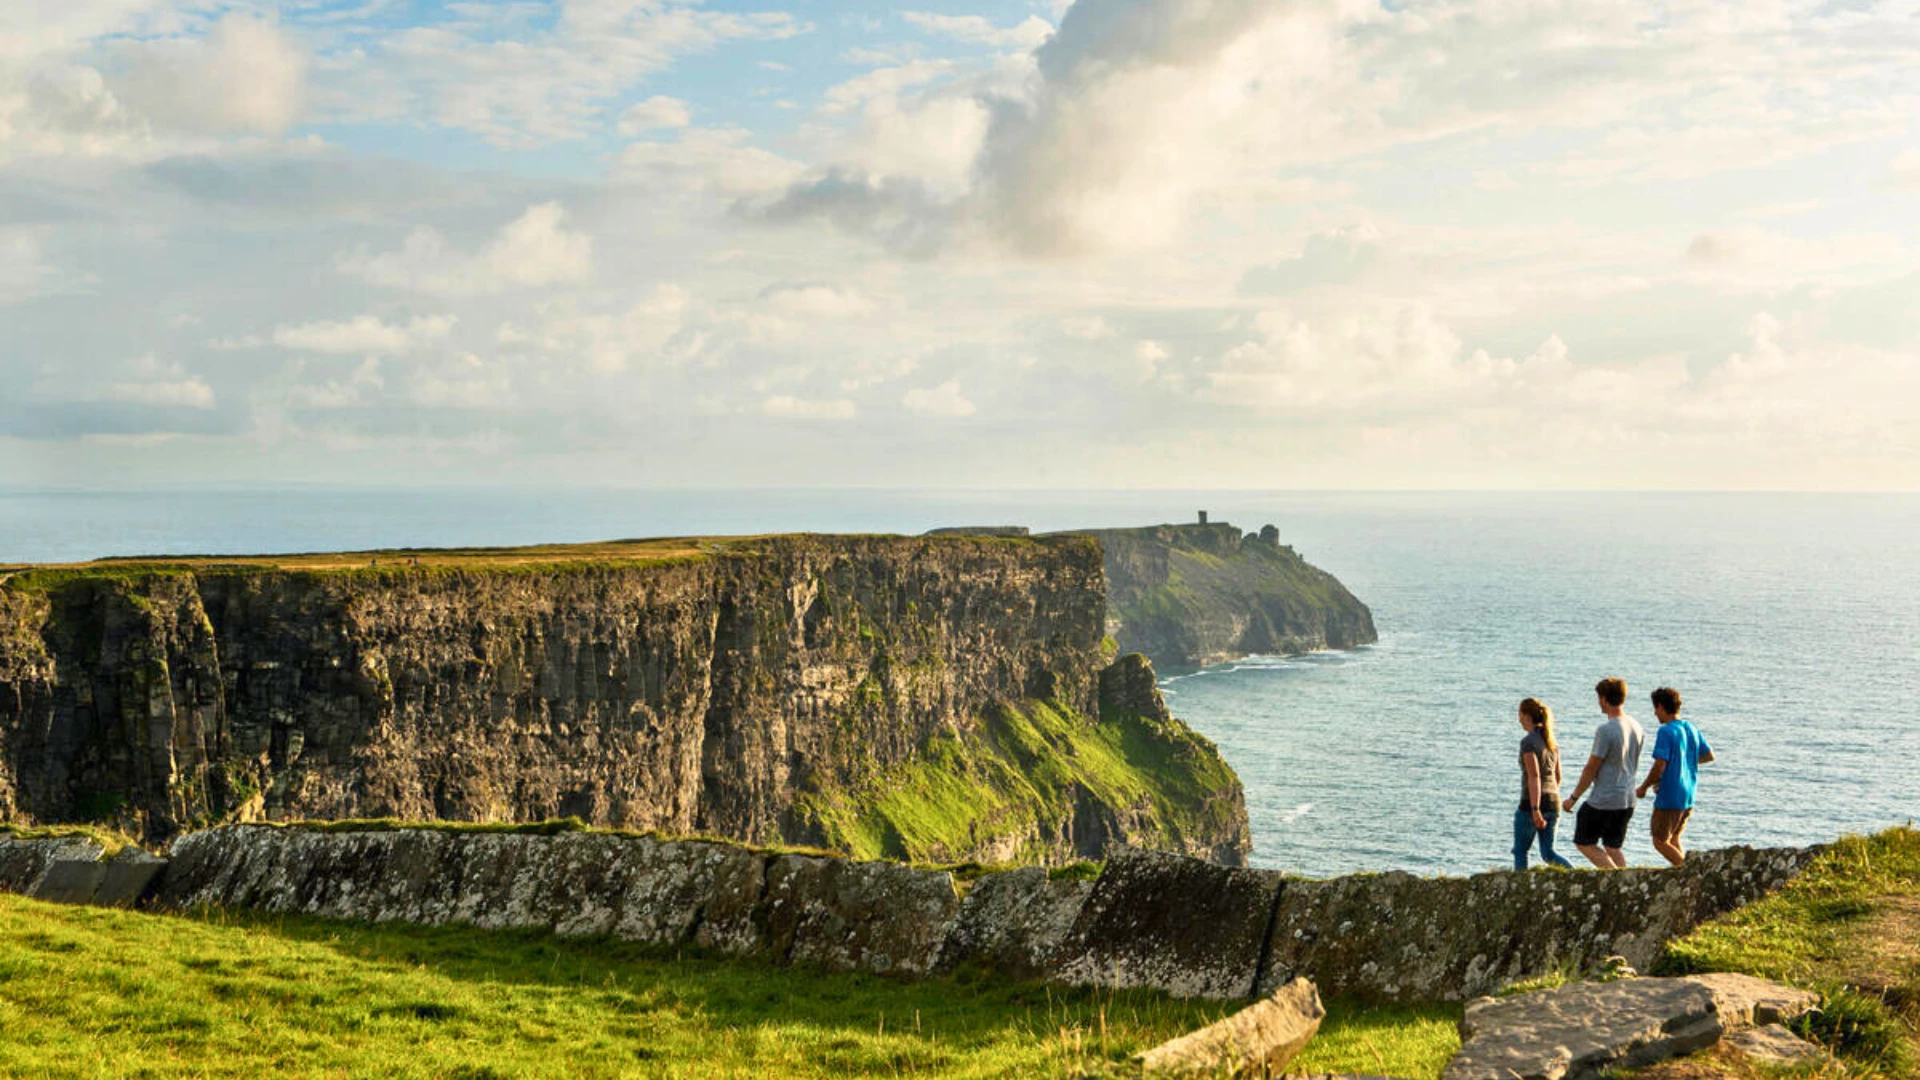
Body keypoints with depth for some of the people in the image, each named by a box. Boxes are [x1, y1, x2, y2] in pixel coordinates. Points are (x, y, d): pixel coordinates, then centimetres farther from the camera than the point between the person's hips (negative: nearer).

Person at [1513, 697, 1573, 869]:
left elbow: (1534, 776, -21)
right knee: (1548, 853, 10)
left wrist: (1535, 810, -24)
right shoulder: (1552, 741, 11)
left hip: (1533, 802, -7)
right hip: (1553, 801, 7)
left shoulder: (1528, 742, -13)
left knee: (1520, 851, 8)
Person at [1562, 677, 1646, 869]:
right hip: (1628, 800, 7)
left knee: (1584, 843, 8)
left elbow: (1591, 770, -15)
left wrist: (1573, 798, -6)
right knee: (1613, 848, 15)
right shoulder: (1636, 728, 4)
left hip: (1603, 801, -7)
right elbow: (1634, 765, 14)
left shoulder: (1605, 730, -20)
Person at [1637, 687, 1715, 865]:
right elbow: (1709, 755, 16)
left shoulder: (1665, 732, -17)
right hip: (1689, 797, 8)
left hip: (1669, 797, -8)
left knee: (1660, 842, 4)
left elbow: (1660, 766, -22)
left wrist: (1644, 788, -9)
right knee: (1674, 840, 19)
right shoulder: (1692, 728, 5)